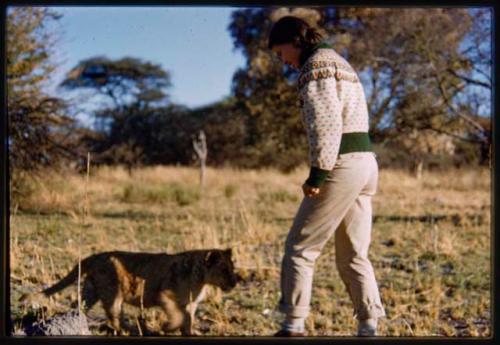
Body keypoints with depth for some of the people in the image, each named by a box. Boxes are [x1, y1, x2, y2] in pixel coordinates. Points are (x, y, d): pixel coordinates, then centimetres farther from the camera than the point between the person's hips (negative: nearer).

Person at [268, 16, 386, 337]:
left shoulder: (315, 64, -7)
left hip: (341, 165, -9)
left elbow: (325, 123, -19)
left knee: (300, 247, 1)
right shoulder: (339, 62, 23)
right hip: (366, 162, 9)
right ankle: (369, 328, 7)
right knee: (353, 255, 11)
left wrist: (318, 174, -18)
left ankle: (294, 326, 4)